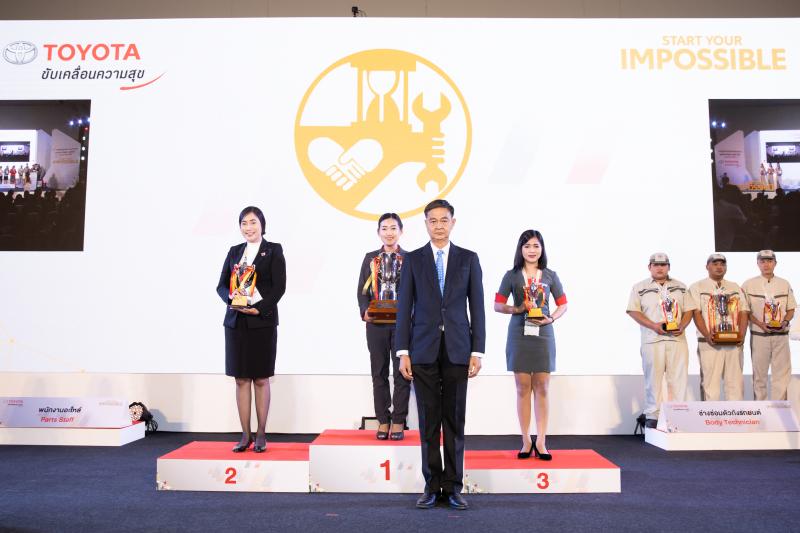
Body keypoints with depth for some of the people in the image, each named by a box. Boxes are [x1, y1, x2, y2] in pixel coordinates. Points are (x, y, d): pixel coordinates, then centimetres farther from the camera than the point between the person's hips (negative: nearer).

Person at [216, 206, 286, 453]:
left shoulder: (273, 250, 2)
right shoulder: (234, 251, 14)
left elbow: (279, 286, -6)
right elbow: (221, 285, 11)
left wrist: (259, 308, -17)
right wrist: (231, 297, -10)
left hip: (262, 321, -4)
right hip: (236, 321, 4)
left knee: (261, 379, 2)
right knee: (241, 379, 5)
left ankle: (261, 434, 11)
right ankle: (245, 434, 12)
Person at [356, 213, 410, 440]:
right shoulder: (370, 258, 11)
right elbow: (362, 290, 8)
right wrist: (365, 311, -10)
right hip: (376, 324, 2)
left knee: (401, 372, 2)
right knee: (379, 372, 6)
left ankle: (398, 422, 11)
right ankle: (383, 421, 15)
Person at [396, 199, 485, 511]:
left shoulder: (468, 259, 7)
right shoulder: (413, 259, 6)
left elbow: (477, 307, 4)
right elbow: (404, 307, 3)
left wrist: (477, 351, -2)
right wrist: (403, 352, -3)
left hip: (457, 350, 0)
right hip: (424, 350, 0)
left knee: (454, 420, 6)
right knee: (428, 420, 6)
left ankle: (453, 486, 17)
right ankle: (432, 485, 17)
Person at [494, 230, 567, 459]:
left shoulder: (550, 275, 7)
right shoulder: (512, 275, 4)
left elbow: (563, 305, 11)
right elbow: (498, 305, 4)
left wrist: (551, 318, -7)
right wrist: (517, 309, -14)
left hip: (543, 335, 1)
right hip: (519, 335, -1)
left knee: (541, 388, 1)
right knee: (523, 389, 2)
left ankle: (541, 441, 6)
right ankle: (526, 441, 8)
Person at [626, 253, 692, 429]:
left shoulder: (680, 287, 15)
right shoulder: (640, 288, 5)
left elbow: (688, 310, 14)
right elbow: (633, 311, -2)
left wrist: (682, 326, -7)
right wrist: (653, 325, -14)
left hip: (678, 339, 3)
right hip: (652, 340, -3)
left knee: (679, 378, 1)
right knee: (653, 378, 0)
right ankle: (651, 416, 8)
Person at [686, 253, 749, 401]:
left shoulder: (735, 288, 18)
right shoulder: (697, 287, 5)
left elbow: (743, 313, 11)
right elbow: (696, 313, -5)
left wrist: (742, 335, -5)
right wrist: (707, 335, -17)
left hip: (734, 343, 4)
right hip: (710, 343, -4)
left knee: (736, 381, 5)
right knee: (710, 382, -2)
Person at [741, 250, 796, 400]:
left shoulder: (785, 284, 8)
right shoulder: (748, 285, 0)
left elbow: (791, 309, 12)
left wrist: (785, 322, -8)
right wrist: (760, 324, -15)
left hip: (781, 335, 2)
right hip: (759, 335, -2)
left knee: (782, 373, 0)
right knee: (759, 373, 6)